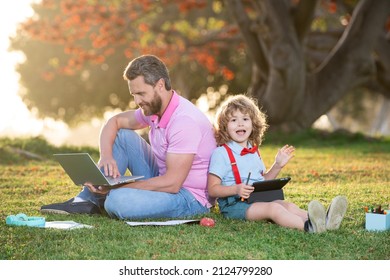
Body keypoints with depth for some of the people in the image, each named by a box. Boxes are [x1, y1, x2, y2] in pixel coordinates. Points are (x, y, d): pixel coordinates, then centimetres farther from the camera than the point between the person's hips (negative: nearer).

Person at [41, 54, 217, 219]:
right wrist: (106, 156, -9)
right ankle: (89, 200, 1)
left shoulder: (185, 120, -25)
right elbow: (114, 122, 14)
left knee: (118, 201, -31)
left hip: (191, 198, -9)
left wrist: (116, 187, -24)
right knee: (122, 136, 4)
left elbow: (172, 183, -28)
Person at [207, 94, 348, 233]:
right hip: (234, 204, -7)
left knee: (288, 205, -20)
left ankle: (324, 222, -44)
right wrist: (236, 189, -26)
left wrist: (277, 165, 13)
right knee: (274, 208, -32)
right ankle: (308, 226, -57)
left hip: (258, 200, 7)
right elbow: (212, 189, -10)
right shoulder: (221, 153, -5)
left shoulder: (253, 151, 21)